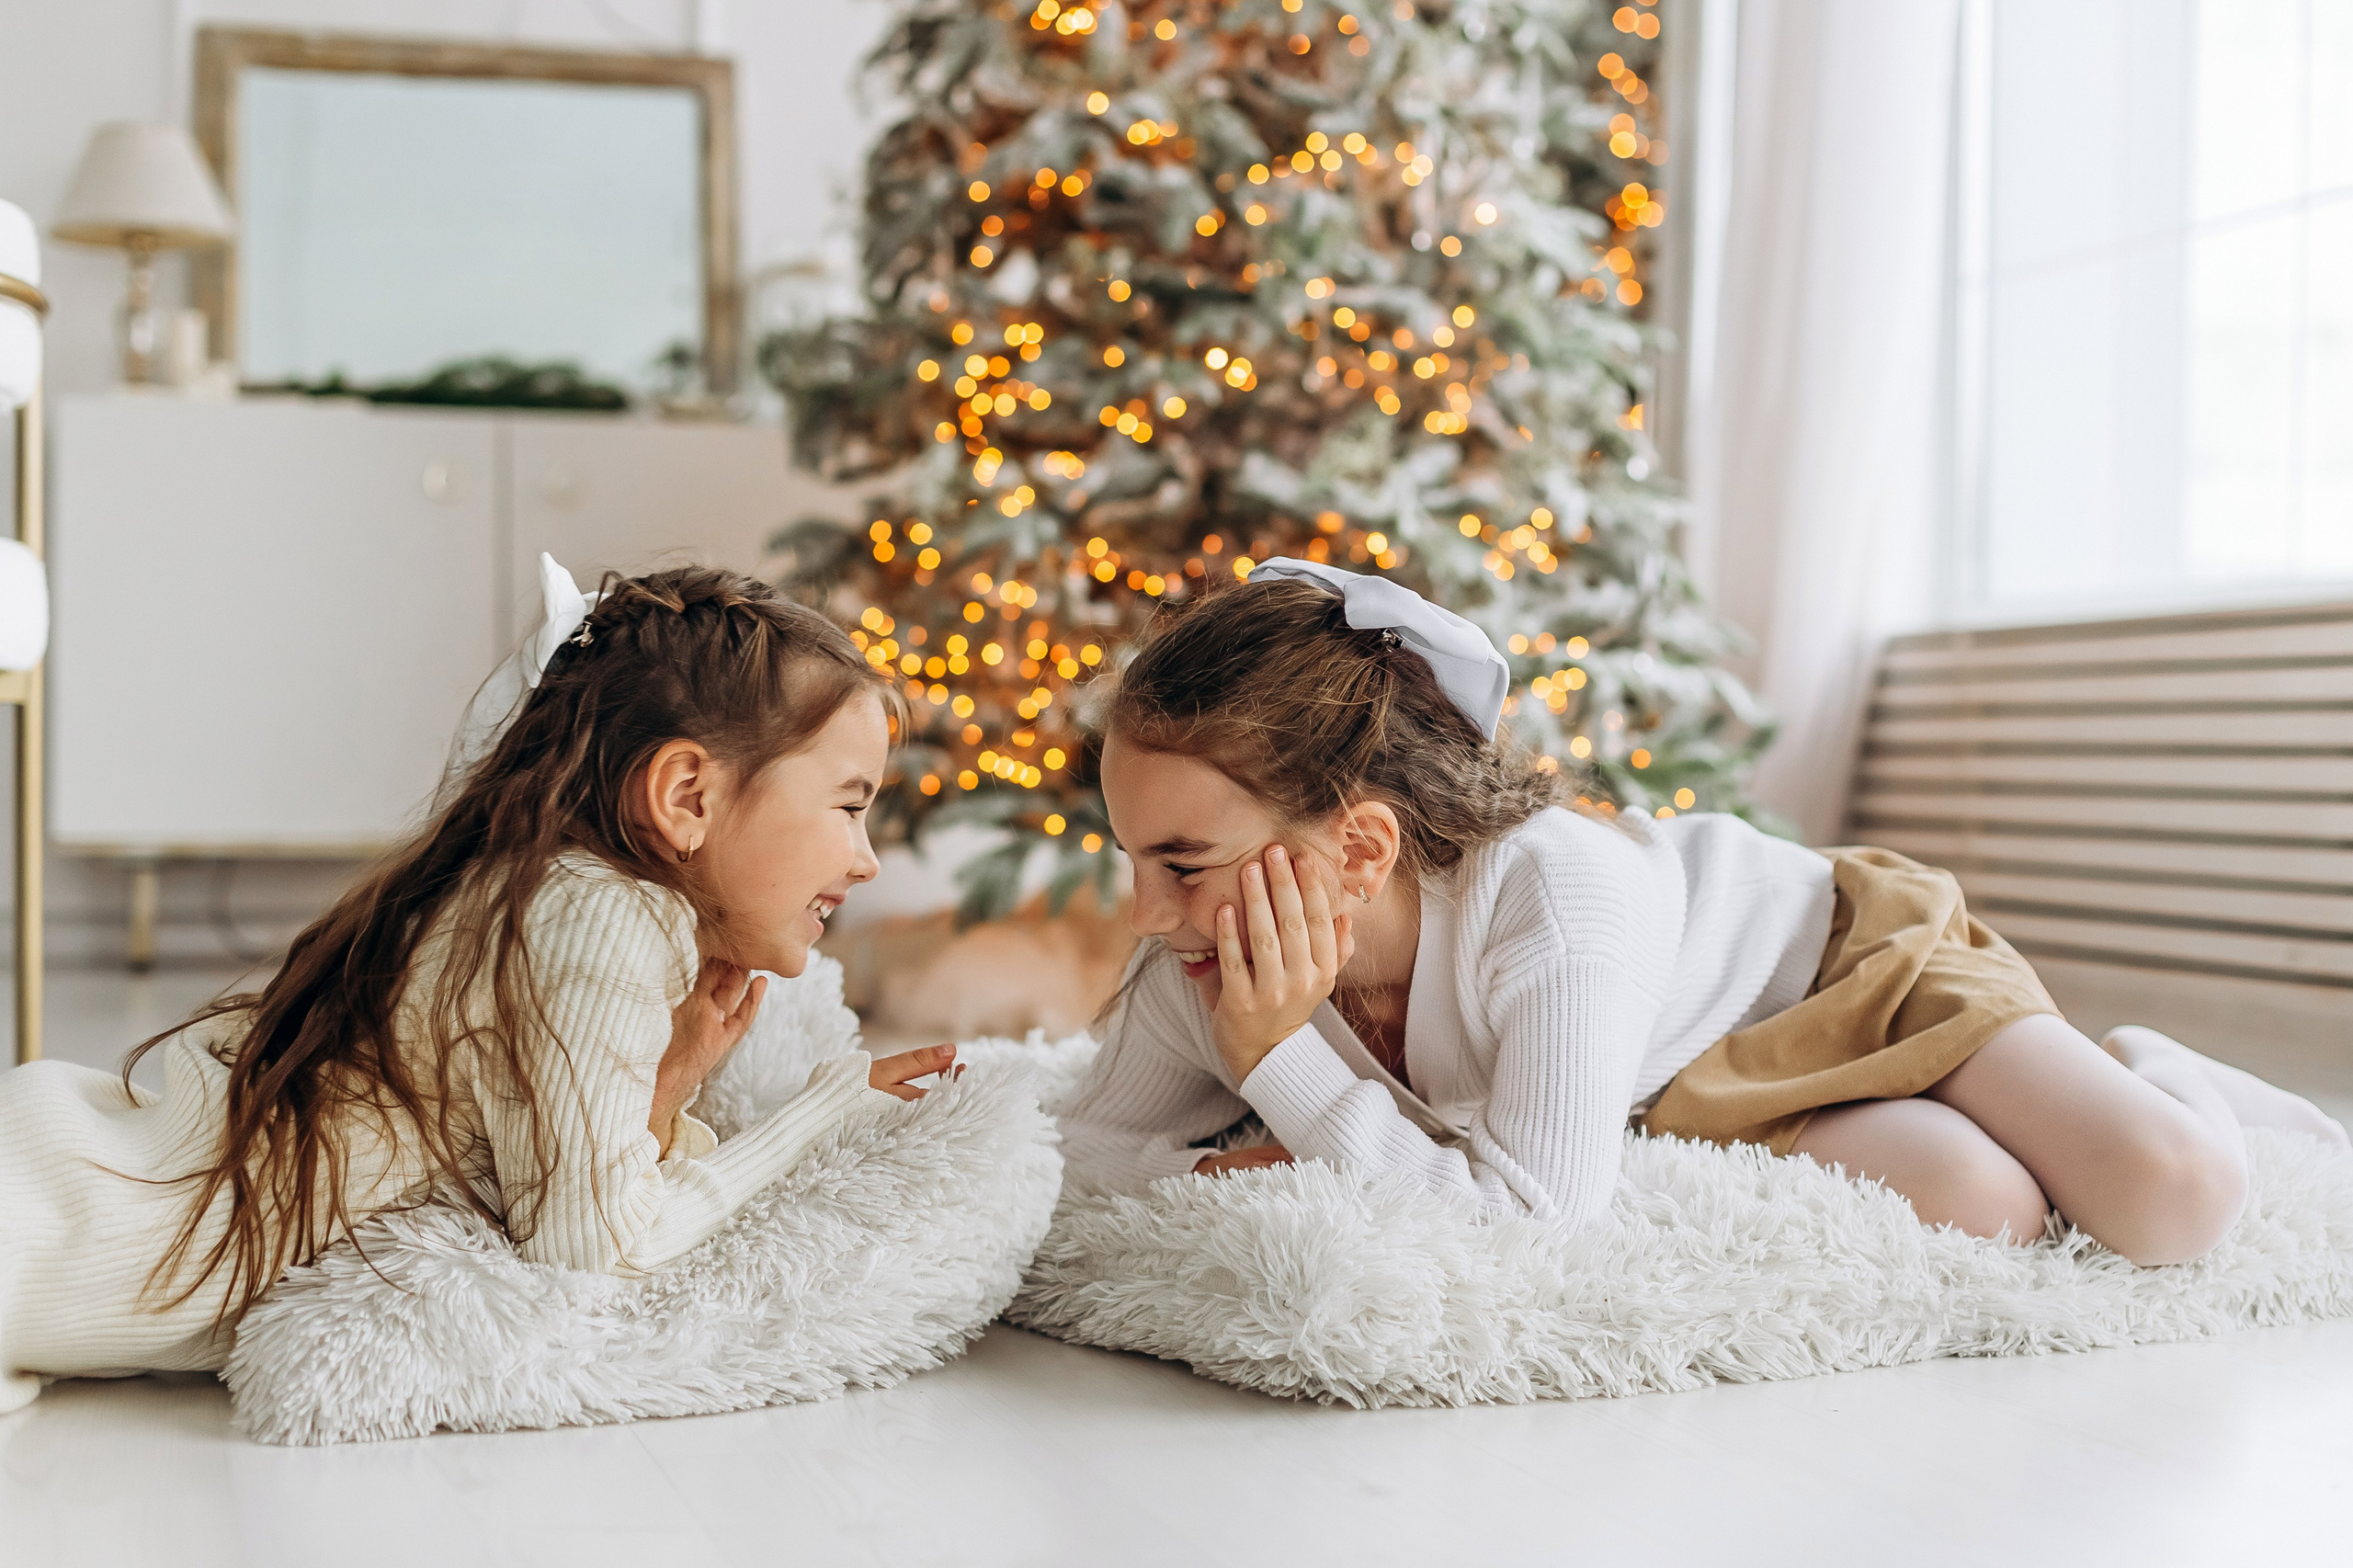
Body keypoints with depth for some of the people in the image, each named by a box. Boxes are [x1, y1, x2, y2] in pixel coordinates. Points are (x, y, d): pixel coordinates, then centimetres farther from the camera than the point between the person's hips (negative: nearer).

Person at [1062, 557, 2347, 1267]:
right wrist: (1228, 1173, -35)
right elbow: (1090, 1145, -13)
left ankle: (2146, 1082, 19)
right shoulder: (1205, 969, -24)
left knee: (2172, 1203, -20)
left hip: (1842, 951, -4)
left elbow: (1534, 1212, -43)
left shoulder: (1554, 900, -43)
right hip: (1697, 1088, 4)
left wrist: (1284, 1071, -46)